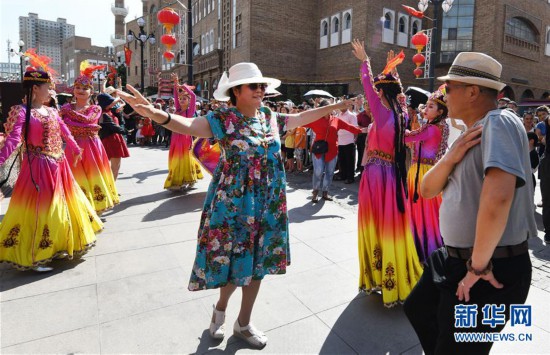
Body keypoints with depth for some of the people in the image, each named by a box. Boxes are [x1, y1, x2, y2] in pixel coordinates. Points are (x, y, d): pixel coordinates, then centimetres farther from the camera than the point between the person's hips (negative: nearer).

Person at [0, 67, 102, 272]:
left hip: (58, 166, 8)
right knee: (38, 209, -1)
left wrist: (76, 150, 35)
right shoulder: (21, 111, -11)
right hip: (38, 168, -7)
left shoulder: (52, 111, 10)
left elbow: (65, 133, 23)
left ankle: (57, 246, 36)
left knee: (60, 206, 17)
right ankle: (34, 257, 13)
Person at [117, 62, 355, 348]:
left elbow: (302, 118, 19)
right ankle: (221, 307, 42)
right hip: (233, 202, -5)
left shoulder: (271, 118, 5)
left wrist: (335, 106, 25)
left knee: (257, 260, 13)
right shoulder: (222, 119, -11)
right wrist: (157, 114, -48)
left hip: (268, 203, 5)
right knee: (233, 258, 7)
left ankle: (243, 323, 35)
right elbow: (187, 125, -28)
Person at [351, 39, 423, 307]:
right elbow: (399, 92, 24)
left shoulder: (382, 113, -13)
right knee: (392, 223, 14)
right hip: (394, 174, 6)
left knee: (377, 224, 4)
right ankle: (397, 276, 25)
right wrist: (392, 71, 34)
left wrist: (364, 61, 13)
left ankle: (380, 277, 17)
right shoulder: (401, 113, 3)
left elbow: (368, 85, -2)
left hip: (376, 174, -6)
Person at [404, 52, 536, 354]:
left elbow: (498, 195, -36)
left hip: (493, 270, -9)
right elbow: (426, 190, 4)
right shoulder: (468, 135, 9)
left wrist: (479, 265, -25)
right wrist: (450, 158, -15)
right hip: (457, 260, 9)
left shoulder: (499, 123, -20)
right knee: (417, 310, 24)